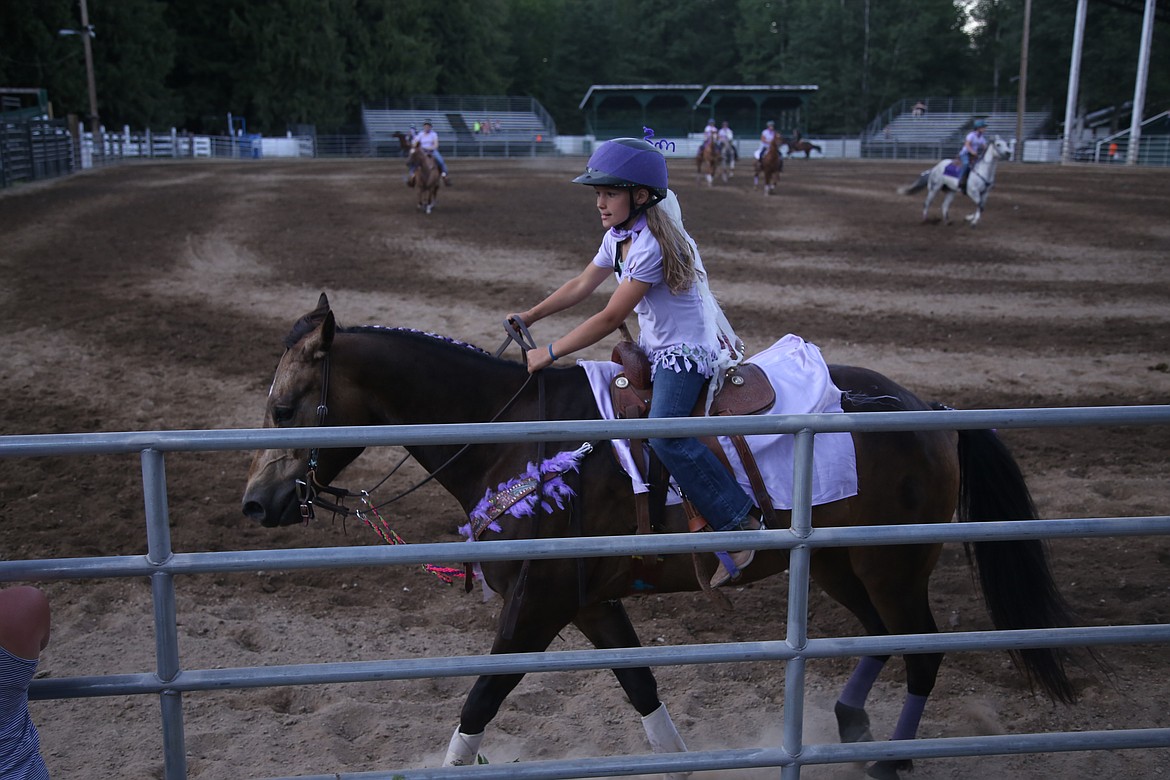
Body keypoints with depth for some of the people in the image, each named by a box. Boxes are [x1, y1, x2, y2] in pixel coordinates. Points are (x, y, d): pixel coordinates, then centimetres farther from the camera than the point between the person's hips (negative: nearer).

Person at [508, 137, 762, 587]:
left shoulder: (652, 246, -24)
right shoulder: (619, 237, 6)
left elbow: (610, 318, -24)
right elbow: (581, 286, 17)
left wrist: (551, 353, -19)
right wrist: (529, 317, 13)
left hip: (685, 351, -10)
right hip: (656, 348, 10)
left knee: (665, 433, -30)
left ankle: (738, 521, -21)